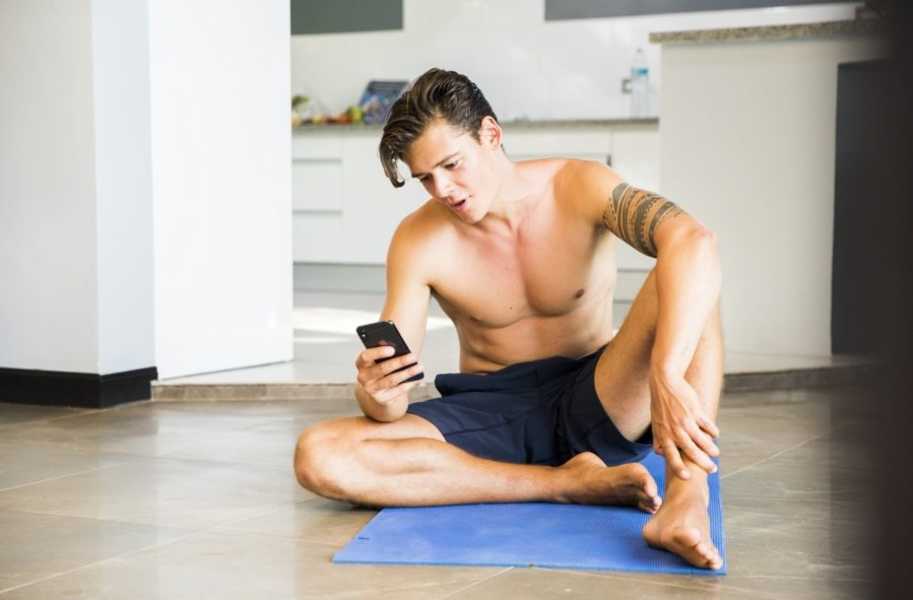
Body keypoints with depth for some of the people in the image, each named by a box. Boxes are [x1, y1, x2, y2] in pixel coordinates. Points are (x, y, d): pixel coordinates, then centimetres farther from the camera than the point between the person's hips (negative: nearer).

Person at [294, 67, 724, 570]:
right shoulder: (419, 241, -9)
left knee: (686, 277, -27)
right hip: (491, 414, 2)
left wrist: (667, 376, -47)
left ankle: (686, 500, -42)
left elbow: (694, 240, -31)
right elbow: (391, 405, -9)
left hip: (596, 406, -1)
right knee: (317, 457, -24)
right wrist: (377, 393, -36)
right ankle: (568, 482, -22)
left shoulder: (578, 189, -11)